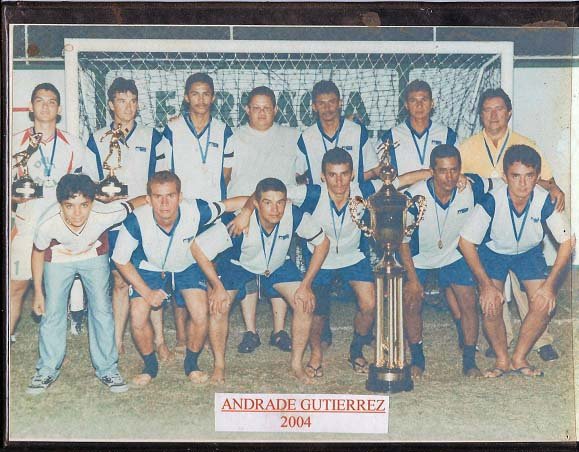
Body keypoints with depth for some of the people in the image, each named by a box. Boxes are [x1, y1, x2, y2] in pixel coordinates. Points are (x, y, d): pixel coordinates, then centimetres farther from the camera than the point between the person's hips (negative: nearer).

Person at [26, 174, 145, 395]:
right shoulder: (47, 223, -35)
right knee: (52, 312, -1)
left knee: (102, 310, -1)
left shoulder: (104, 214, -38)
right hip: (58, 259, 0)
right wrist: (38, 292, -6)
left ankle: (107, 369, 14)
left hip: (94, 256, 0)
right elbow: (38, 253, -14)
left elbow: (136, 202, -19)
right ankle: (47, 370, 17)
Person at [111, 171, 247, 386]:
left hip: (187, 267, 1)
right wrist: (146, 292, -18)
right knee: (138, 319, -16)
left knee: (200, 316, -16)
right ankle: (150, 365, 13)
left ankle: (191, 364, 12)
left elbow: (229, 204, -14)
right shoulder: (136, 221, -34)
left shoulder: (196, 211, -33)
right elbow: (120, 260, -17)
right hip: (149, 269, 0)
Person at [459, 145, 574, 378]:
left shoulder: (545, 201, -28)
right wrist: (487, 284, -25)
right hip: (493, 251, -1)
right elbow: (466, 242, -23)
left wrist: (549, 283, -23)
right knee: (491, 307, -19)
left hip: (529, 252, 2)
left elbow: (567, 241, -17)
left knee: (544, 304, -16)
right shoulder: (492, 201, -32)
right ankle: (502, 360, 5)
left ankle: (519, 358, 5)